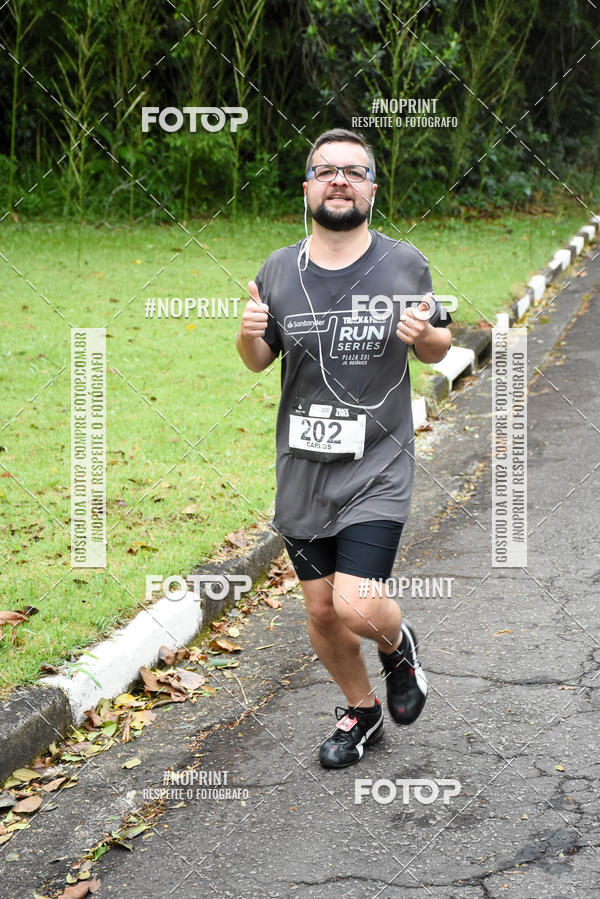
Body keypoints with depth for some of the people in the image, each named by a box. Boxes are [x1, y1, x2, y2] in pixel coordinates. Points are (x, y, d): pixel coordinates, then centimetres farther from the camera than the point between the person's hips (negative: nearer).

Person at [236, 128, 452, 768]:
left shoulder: (405, 265, -4)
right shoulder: (278, 272, 1)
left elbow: (438, 349, 9)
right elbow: (259, 362, 12)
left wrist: (425, 335, -15)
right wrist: (249, 335, -11)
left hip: (376, 469, -3)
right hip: (302, 472, 3)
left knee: (357, 607, -15)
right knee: (320, 611, 12)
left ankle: (397, 644, 22)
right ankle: (361, 712, 38)